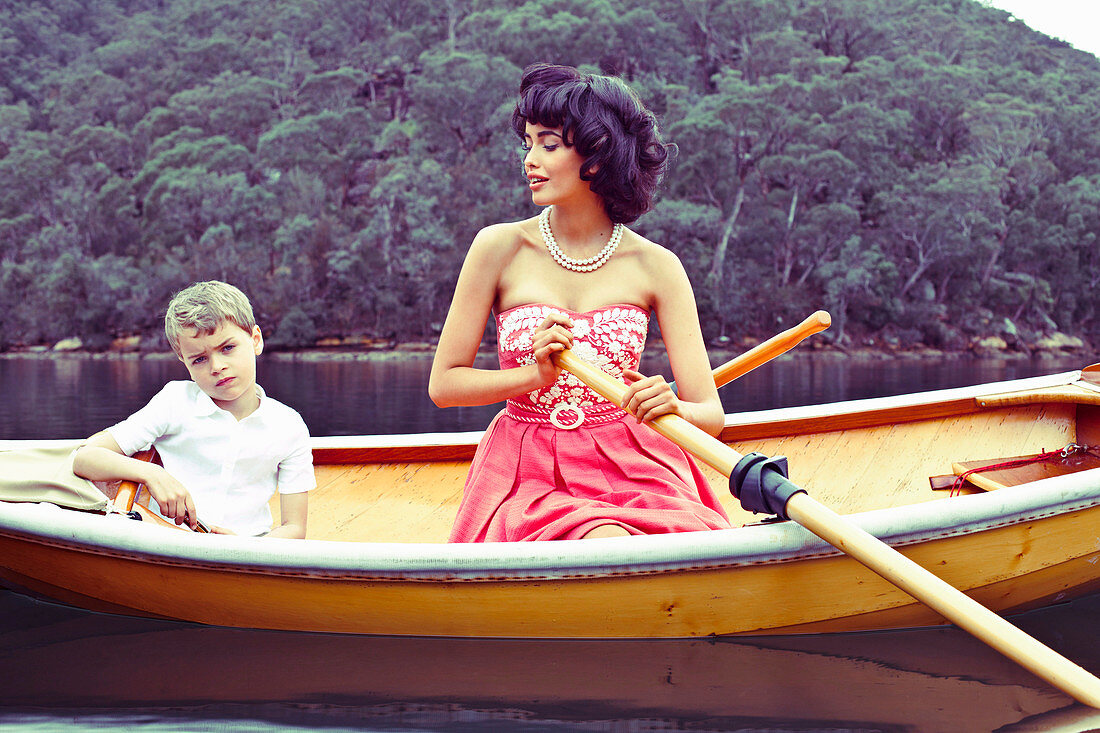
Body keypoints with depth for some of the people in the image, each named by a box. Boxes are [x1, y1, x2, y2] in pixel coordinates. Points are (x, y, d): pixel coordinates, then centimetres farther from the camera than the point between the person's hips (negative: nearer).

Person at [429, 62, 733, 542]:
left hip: (632, 470, 2)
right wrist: (537, 375, -14)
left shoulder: (656, 266, -1)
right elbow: (444, 384, 1)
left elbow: (711, 415, -3)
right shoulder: (501, 247, -3)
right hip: (529, 478, -2)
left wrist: (673, 407, -26)